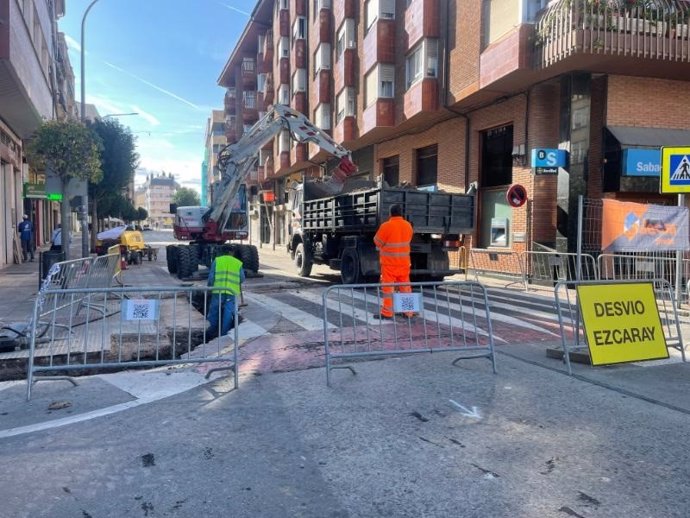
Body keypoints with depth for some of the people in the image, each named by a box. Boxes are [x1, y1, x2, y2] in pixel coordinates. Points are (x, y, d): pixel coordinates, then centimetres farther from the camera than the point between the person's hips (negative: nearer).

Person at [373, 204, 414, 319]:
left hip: (389, 262, -5)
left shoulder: (386, 226, -15)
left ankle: (387, 312, 1)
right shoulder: (408, 225, 4)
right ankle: (408, 311, 17)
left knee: (387, 287, 0)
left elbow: (377, 242, -8)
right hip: (404, 262, 5)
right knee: (405, 286, 12)